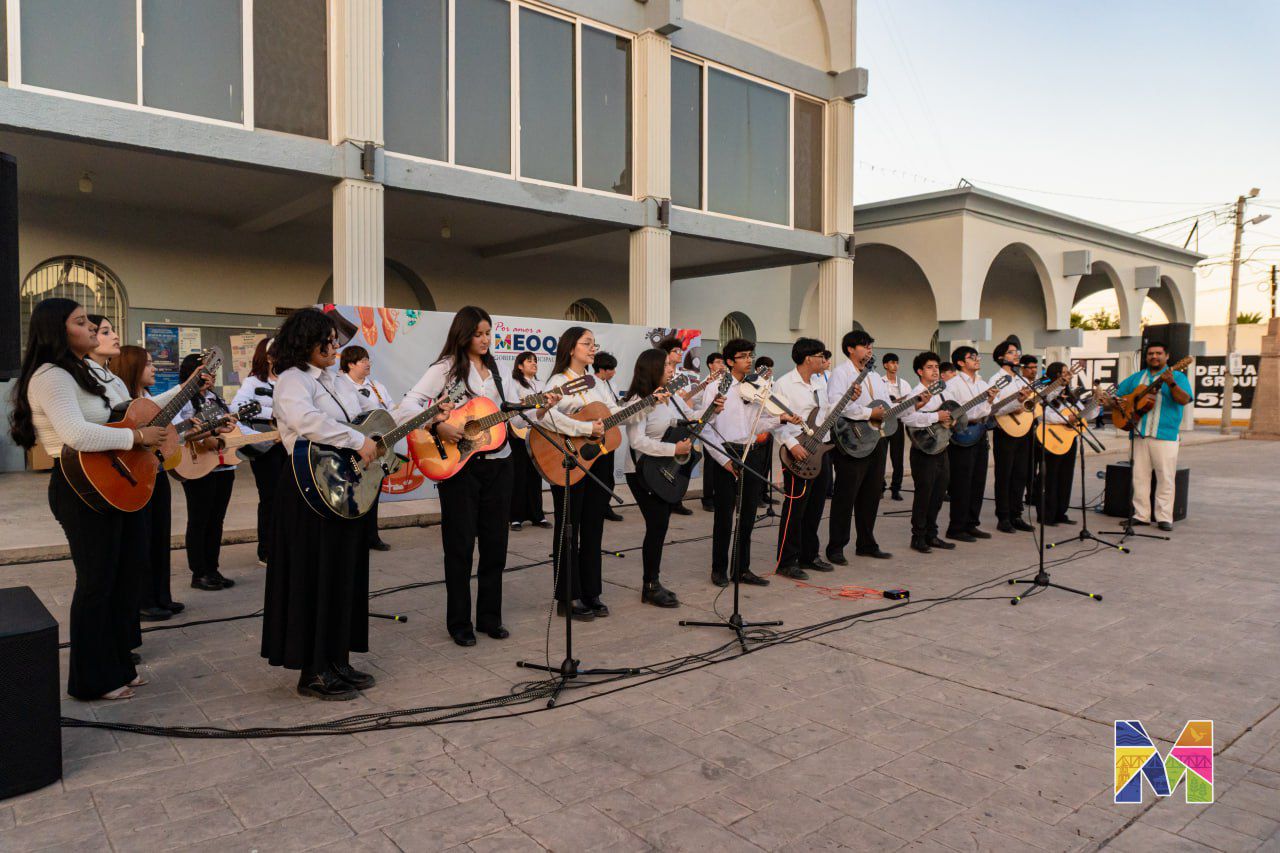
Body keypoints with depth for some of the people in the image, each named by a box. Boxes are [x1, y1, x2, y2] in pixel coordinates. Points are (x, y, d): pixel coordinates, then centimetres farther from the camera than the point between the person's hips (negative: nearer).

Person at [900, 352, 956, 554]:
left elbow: (949, 413, 30)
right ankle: (918, 537, 7)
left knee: (938, 493, 12)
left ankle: (931, 534, 23)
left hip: (940, 448, 8)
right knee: (924, 494, -3)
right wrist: (936, 417, -26)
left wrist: (950, 419, 7)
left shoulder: (942, 392, 15)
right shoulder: (916, 393, -11)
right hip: (924, 450, -8)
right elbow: (906, 417, -28)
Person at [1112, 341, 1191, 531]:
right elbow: (1116, 394, 21)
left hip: (1165, 435, -4)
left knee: (1165, 478, -3)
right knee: (1140, 476, 5)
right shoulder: (1137, 377, 18)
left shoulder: (1177, 376, 5)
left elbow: (1184, 400, -11)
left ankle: (1164, 517, 3)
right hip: (1140, 435, 4)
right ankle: (1141, 515, 11)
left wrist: (1171, 384, -28)